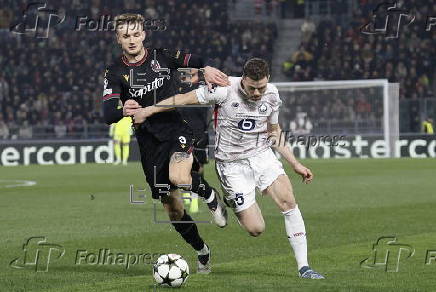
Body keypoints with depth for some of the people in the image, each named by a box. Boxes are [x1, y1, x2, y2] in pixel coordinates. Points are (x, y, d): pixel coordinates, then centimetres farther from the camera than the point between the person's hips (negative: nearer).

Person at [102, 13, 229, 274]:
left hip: (177, 130, -2)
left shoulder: (163, 57, 1)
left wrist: (206, 69, -9)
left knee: (179, 177, -34)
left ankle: (211, 196, -1)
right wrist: (122, 110, -37)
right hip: (150, 142, 2)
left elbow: (194, 61, 16)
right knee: (173, 208, 6)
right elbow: (108, 113, -13)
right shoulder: (115, 73, -2)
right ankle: (202, 251, 29)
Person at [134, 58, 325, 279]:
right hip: (232, 164, -4)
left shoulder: (272, 95, 0)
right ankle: (227, 202, 26)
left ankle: (303, 267, -10)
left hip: (262, 155, 4)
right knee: (256, 229, -9)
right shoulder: (225, 90, -16)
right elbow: (185, 98, -5)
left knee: (288, 201, -18)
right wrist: (148, 110, -1)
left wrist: (295, 164, 13)